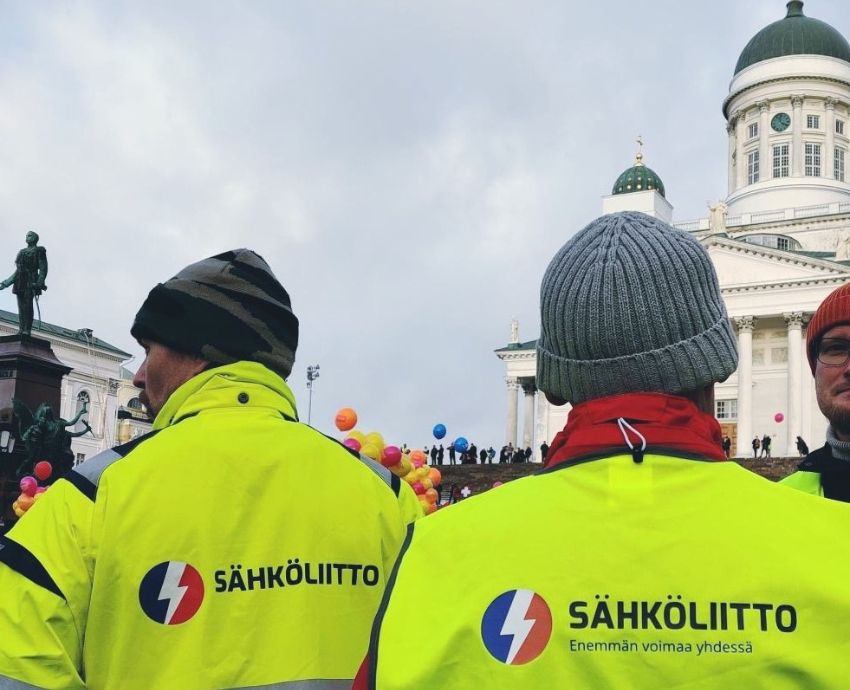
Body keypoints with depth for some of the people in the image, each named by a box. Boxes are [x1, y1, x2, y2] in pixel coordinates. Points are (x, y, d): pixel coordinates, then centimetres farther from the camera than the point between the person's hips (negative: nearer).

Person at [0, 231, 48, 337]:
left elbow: (43, 269, -3)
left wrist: (39, 283, -18)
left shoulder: (39, 251, 6)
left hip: (31, 282, -6)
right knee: (21, 306, -1)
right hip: (20, 282, 6)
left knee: (28, 305, -14)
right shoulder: (22, 252, 25)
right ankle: (21, 329, -4)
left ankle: (27, 330, -18)